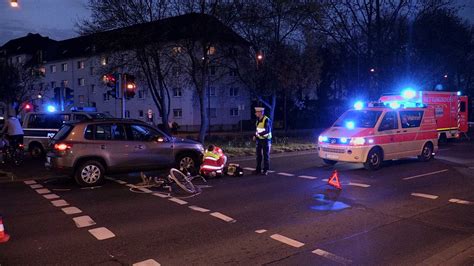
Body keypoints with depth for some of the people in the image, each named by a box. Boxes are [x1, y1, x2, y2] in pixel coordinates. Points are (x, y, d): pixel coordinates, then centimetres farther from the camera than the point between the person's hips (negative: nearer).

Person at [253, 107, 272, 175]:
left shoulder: (266, 120, -16)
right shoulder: (258, 120, 9)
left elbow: (267, 131, -21)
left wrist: (258, 134, -21)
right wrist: (255, 135, 1)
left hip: (265, 139, -7)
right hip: (259, 139, 7)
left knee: (266, 155, 1)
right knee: (259, 155, 9)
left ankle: (265, 170, 7)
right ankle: (258, 169, 16)